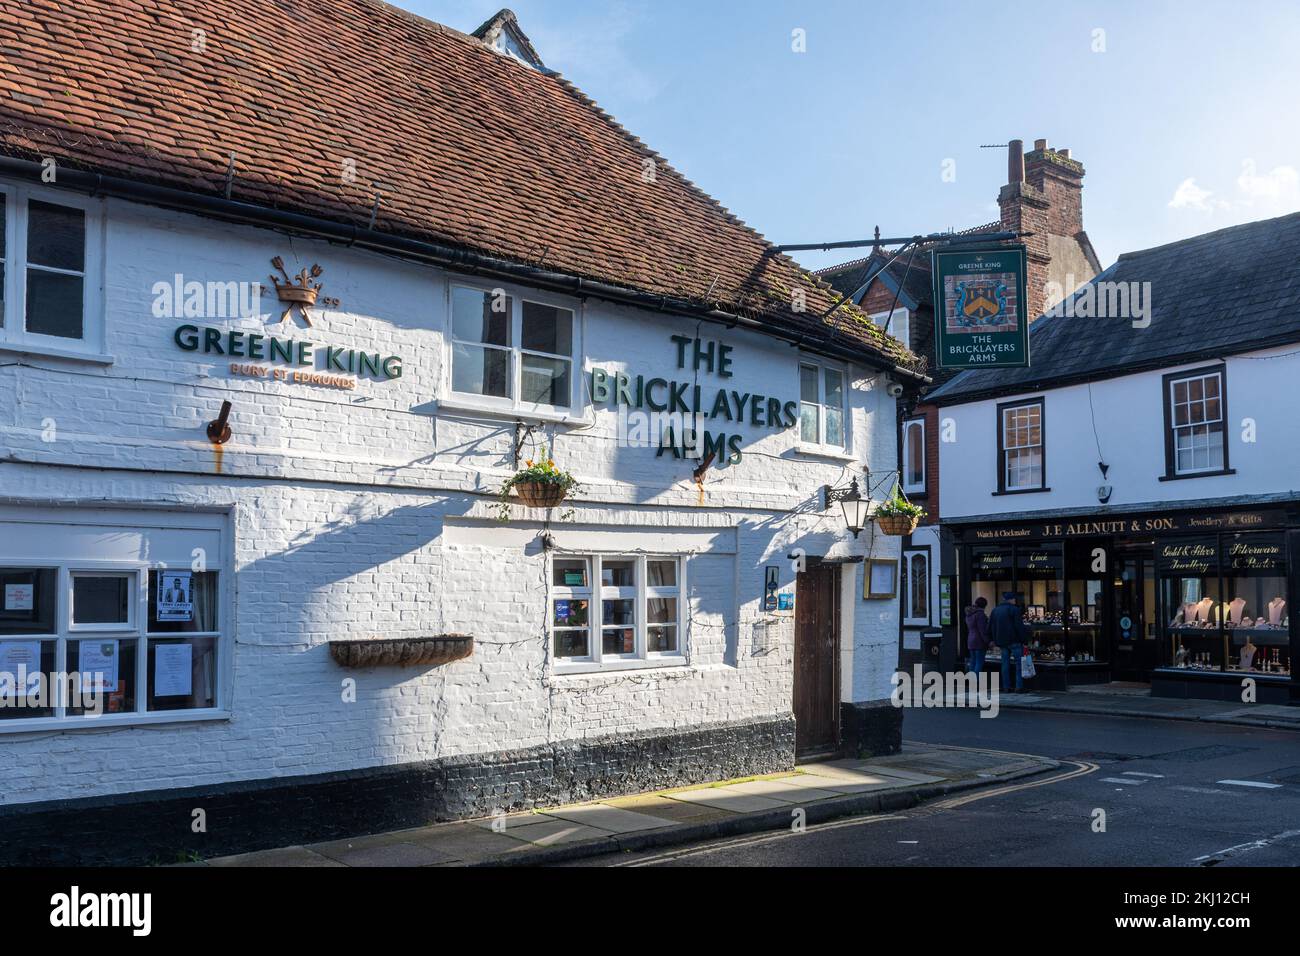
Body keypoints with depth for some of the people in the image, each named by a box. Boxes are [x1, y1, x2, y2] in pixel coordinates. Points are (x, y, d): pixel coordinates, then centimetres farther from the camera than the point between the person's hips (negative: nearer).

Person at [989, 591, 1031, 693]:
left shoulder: (995, 610, 12)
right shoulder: (1014, 609, -8)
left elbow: (990, 627, 14)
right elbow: (1020, 627, -14)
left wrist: (995, 640, 19)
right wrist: (1025, 640, -9)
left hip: (1002, 642, 6)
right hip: (1014, 641, -6)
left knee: (1005, 664, 9)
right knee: (1019, 663, -1)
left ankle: (1006, 687, 8)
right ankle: (1019, 686, -5)